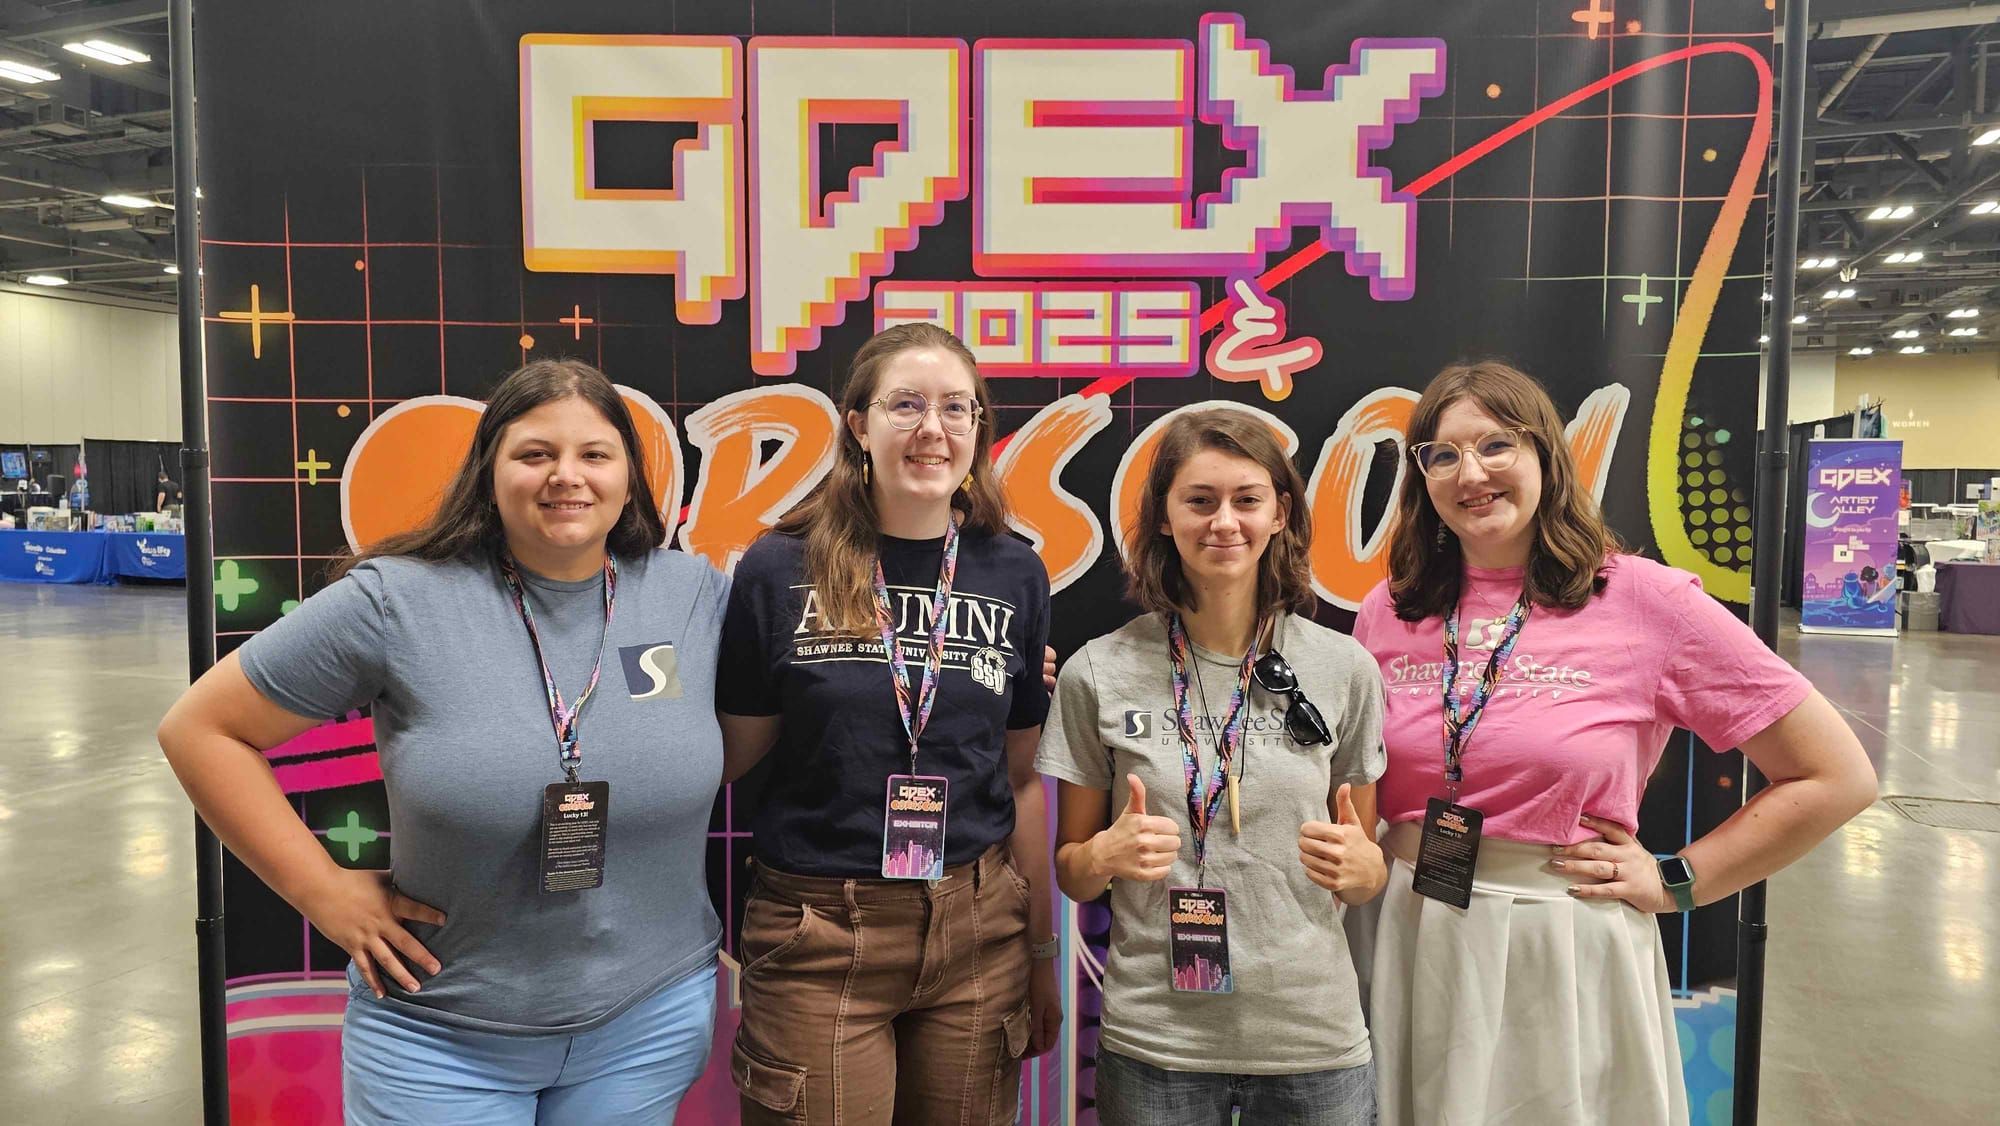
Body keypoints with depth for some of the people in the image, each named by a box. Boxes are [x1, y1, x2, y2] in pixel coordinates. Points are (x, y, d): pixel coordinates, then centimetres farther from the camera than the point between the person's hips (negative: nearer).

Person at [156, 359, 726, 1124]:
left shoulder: (698, 595, -5)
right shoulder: (395, 602, -12)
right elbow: (201, 729, -5)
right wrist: (325, 893, -8)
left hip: (651, 1020, 2)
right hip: (439, 1034, -2)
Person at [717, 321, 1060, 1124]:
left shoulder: (1014, 574, 1)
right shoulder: (779, 569, -5)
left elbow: (1022, 776, 7)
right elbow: (732, 751, 4)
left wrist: (1042, 952, 9)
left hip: (977, 932, 3)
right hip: (818, 935, -2)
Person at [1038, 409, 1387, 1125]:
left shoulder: (1344, 669, -2)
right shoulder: (1097, 673, -5)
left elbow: (1366, 875, 8)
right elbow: (1070, 869, 4)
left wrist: (1362, 866, -13)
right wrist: (1108, 855, -16)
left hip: (1314, 1037, 1)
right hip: (1152, 1041, -1)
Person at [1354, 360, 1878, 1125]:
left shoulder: (1644, 602, -10)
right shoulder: (1389, 612, 0)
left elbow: (1837, 777, -5)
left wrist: (1675, 882, -6)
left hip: (1564, 953, -3)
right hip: (1405, 944, 3)